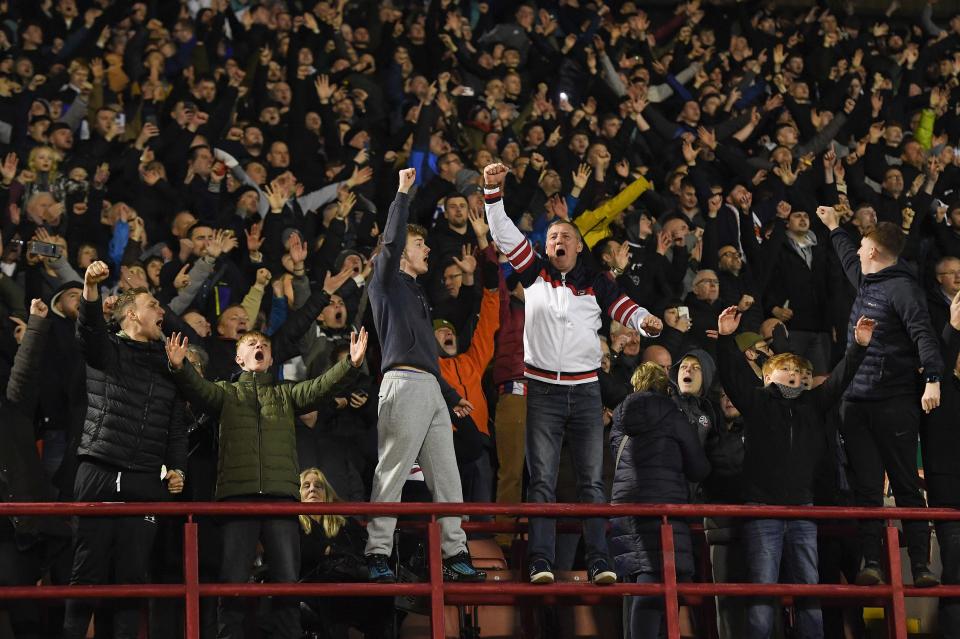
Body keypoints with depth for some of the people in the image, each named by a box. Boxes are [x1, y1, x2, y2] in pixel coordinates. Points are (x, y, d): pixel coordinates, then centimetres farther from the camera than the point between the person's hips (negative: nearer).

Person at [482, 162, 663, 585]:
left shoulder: (595, 283, 10)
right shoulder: (535, 274, 9)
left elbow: (625, 309, -2)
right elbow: (504, 235, 3)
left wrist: (646, 323, -25)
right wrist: (493, 192, -8)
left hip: (586, 391, 1)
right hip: (543, 391, -1)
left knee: (593, 482, -1)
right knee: (542, 480, -5)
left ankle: (599, 562, -4)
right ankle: (541, 561, -10)